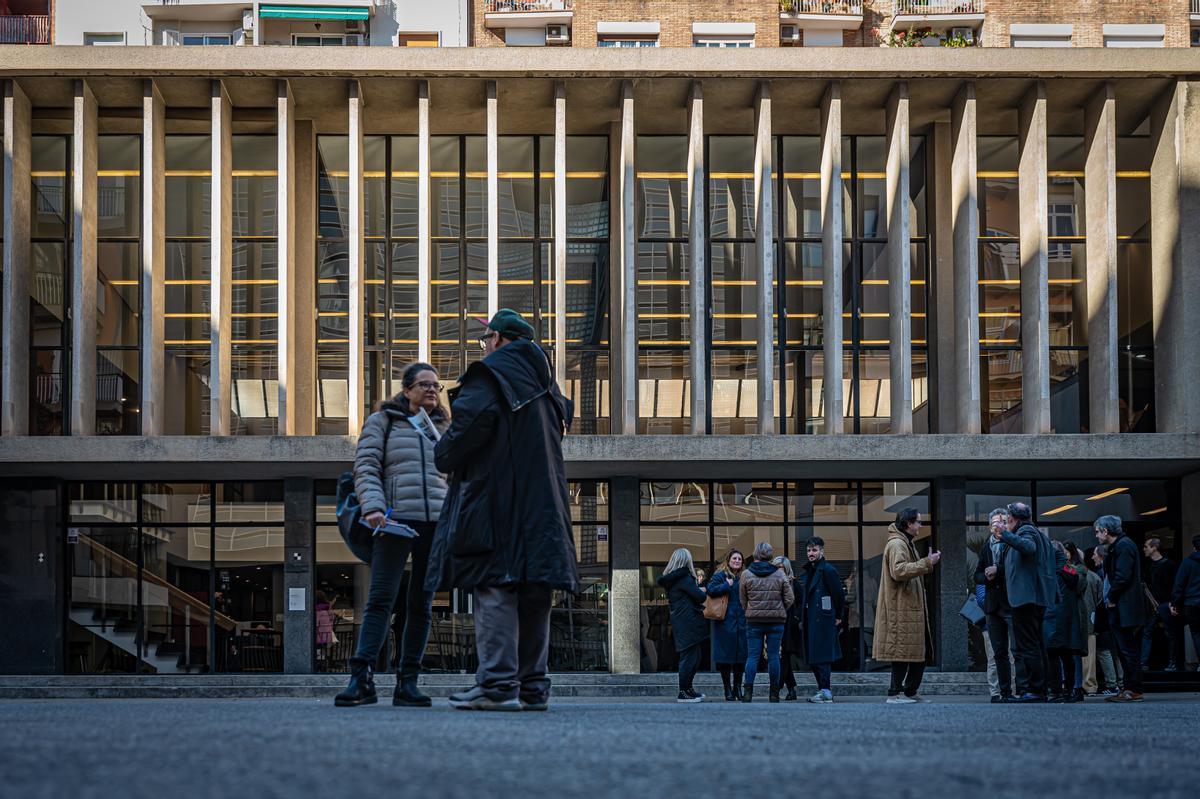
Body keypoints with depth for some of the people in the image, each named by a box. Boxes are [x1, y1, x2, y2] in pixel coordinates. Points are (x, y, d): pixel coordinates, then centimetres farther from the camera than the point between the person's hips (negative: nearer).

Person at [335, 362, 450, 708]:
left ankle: (407, 683, 4)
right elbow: (365, 467, 0)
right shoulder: (382, 422, 10)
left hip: (436, 523, 4)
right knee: (381, 599, -12)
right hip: (396, 520, -4)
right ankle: (361, 678, -17)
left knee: (421, 604, 3)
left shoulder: (443, 429, 21)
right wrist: (372, 507, -15)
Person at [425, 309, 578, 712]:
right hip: (542, 503, 8)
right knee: (533, 596, 7)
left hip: (495, 498, -7)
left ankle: (498, 684, -17)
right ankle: (532, 685, 6)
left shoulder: (489, 373, -4)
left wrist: (445, 456, -3)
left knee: (495, 592, -10)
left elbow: (474, 419, -19)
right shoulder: (544, 381, 20)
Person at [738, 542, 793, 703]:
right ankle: (774, 694, 6)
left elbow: (742, 600, 6)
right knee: (773, 656, 4)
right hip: (776, 621, 0)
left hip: (754, 620, 0)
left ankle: (748, 691, -7)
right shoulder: (780, 574, -2)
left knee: (752, 655, 2)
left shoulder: (746, 575, -2)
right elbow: (789, 599, 1)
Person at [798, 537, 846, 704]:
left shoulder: (827, 570, -8)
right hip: (809, 621, 9)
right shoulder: (806, 572, 17)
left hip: (823, 620, -9)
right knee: (812, 658, 9)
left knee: (821, 657, -10)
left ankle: (825, 691, -10)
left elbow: (839, 594, -9)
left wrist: (838, 616, -5)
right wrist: (801, 618, 16)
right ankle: (823, 689, 15)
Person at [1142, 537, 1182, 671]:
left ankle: (1173, 664, 6)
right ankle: (1144, 664, -1)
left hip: (1165, 604, -7)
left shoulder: (1168, 563, -7)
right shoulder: (1149, 565, 14)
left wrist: (1172, 602, -17)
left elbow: (1175, 584, -11)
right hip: (1152, 605, 7)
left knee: (1170, 634, 0)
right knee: (1146, 632, -1)